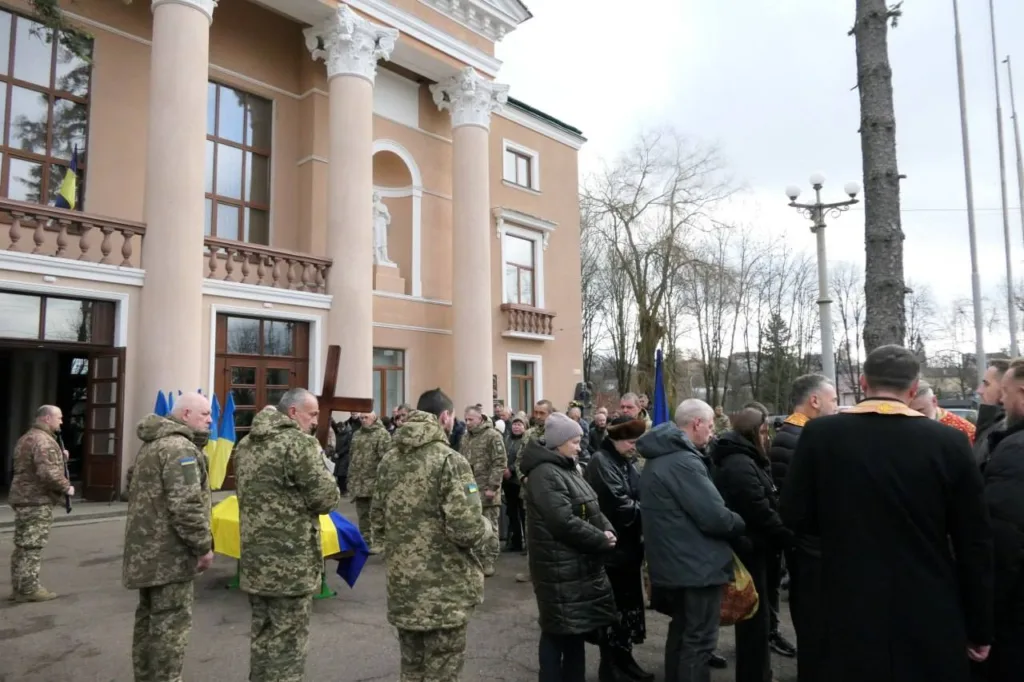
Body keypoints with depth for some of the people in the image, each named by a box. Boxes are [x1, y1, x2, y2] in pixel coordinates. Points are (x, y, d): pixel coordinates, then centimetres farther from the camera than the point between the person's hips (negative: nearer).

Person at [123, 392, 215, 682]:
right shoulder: (180, 447, -19)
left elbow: (135, 490, 24)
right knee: (170, 624, -3)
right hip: (169, 554, -10)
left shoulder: (151, 445, 15)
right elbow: (186, 506, -26)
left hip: (147, 549, 11)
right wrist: (204, 546, -17)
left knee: (148, 618, 20)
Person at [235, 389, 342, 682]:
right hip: (291, 561, -8)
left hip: (256, 557, 8)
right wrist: (305, 503, 4)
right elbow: (327, 497, -17)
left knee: (262, 633, 20)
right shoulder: (299, 443, -16)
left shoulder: (246, 444, 10)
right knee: (288, 639, 3)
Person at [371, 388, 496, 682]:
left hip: (402, 586, 7)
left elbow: (377, 521, 11)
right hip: (445, 591, -6)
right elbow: (467, 528, -24)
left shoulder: (389, 460, 4)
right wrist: (491, 535, -3)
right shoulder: (450, 461, -17)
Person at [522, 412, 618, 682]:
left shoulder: (566, 468, 13)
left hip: (580, 563, 10)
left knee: (577, 626, 18)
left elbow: (591, 509, 16)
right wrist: (602, 541, -16)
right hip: (560, 567, -10)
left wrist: (607, 531, -4)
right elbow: (565, 522, -26)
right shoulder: (545, 474, -19)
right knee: (559, 630, 2)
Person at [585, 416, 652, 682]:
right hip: (612, 548, -9)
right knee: (614, 609, 4)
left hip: (629, 546, 9)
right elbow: (620, 506, -24)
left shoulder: (627, 463, 12)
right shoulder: (602, 462, -17)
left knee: (629, 605, 18)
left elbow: (637, 499, 9)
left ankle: (624, 660, 33)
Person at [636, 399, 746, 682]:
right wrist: (740, 524, -2)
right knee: (699, 641, 3)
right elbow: (714, 516, -23)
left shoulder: (658, 458, 10)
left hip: (673, 563, 10)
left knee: (681, 633, 21)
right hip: (697, 564, -10)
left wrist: (730, 520, 15)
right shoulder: (683, 461, -22)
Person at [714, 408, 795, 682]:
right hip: (750, 549, -11)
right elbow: (761, 512, -23)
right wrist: (787, 538, -12)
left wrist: (779, 539, 11)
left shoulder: (740, 460, 13)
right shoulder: (740, 465, -21)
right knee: (756, 617, 0)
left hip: (750, 547, 11)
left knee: (754, 616, 20)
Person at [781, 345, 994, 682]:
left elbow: (795, 516, -2)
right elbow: (974, 543, -2)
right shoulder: (949, 441, -7)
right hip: (931, 616, 1)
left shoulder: (820, 434, -9)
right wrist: (980, 628, 9)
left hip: (850, 611, 0)